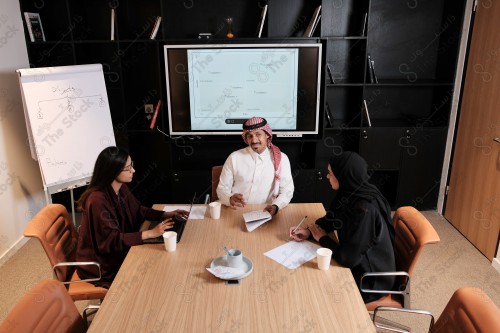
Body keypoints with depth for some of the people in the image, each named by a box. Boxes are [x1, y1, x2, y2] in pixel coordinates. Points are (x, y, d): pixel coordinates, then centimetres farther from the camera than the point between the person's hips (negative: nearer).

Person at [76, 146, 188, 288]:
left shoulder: (122, 188, -3)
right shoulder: (97, 200, -29)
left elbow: (138, 210, 12)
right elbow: (111, 240, -28)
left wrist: (166, 214, -1)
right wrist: (150, 233, -30)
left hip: (118, 252, 8)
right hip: (100, 265, -7)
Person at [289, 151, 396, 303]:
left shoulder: (365, 210, -34)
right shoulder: (349, 194, -7)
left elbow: (348, 258, -30)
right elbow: (330, 219, 9)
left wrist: (322, 238, -14)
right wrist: (309, 231, -9)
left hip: (370, 279, -7)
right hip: (357, 263, 7)